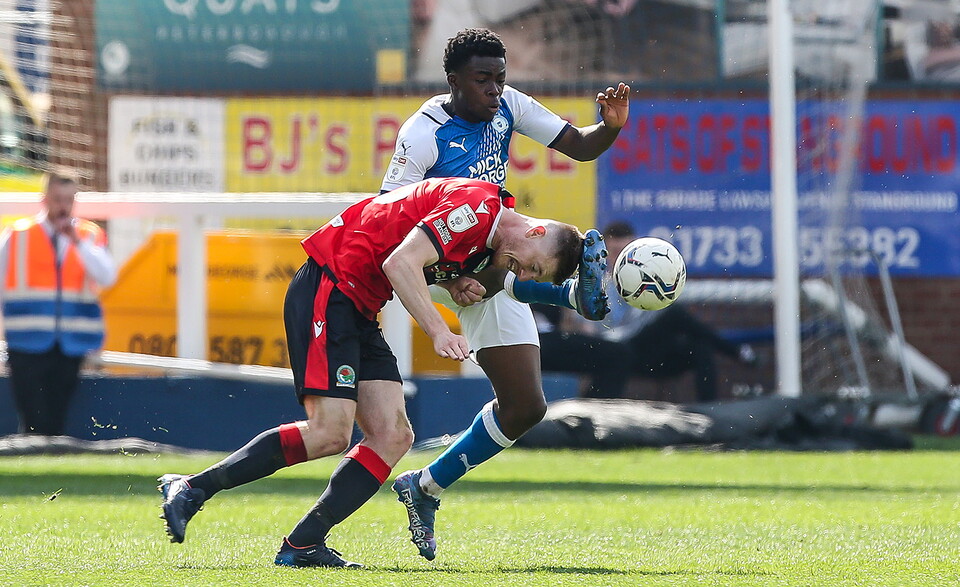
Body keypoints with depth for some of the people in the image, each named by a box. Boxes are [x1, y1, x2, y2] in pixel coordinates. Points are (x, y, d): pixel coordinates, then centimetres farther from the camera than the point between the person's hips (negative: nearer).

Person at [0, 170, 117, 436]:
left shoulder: (90, 236, 7)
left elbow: (107, 276, -8)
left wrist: (78, 242, -16)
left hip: (71, 348, 2)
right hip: (29, 347, -2)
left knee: (56, 423, 6)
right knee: (34, 424, -10)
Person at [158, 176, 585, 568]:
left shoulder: (486, 241, 15)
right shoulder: (477, 205, -16)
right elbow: (400, 264, -24)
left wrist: (451, 283, 4)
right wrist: (439, 332, -28)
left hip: (358, 313, 10)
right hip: (326, 290, -10)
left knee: (393, 437, -2)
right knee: (329, 433, -19)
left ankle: (302, 547, -3)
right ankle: (192, 489, -12)